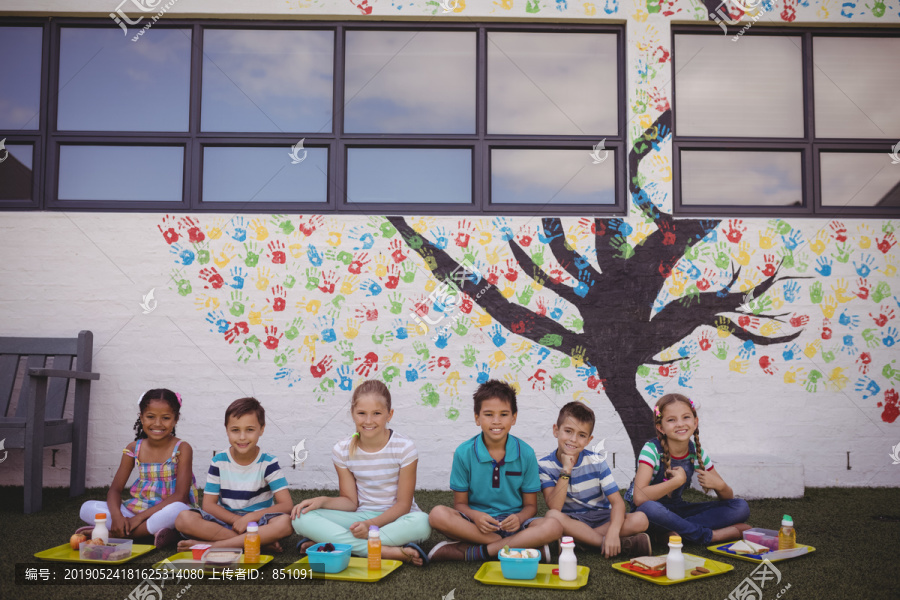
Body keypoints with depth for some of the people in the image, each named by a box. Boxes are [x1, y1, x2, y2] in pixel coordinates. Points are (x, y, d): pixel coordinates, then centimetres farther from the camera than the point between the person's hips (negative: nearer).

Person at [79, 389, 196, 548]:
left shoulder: (182, 449, -8)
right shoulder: (134, 449, 5)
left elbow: (180, 495, -16)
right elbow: (115, 489, 3)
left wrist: (139, 517, -20)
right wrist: (116, 515, -19)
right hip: (136, 509, 4)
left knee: (178, 510, -39)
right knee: (88, 508, -12)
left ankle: (112, 534, -21)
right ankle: (153, 531, -23)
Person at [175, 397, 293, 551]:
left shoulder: (268, 463, -5)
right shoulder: (219, 461, 1)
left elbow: (286, 505, -11)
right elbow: (208, 504, -2)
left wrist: (250, 517, -21)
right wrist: (237, 521, -16)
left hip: (259, 523, -2)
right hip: (226, 522, 2)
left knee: (284, 523, -35)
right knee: (184, 519, -25)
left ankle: (212, 545, -28)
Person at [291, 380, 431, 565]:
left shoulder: (404, 448, -11)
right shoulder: (342, 451, -2)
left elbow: (403, 504, -9)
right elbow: (350, 501, 3)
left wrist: (372, 524, -23)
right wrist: (322, 501, -16)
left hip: (396, 518, -3)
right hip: (361, 517, 3)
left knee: (421, 522, -39)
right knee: (302, 518, -23)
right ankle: (388, 551, -31)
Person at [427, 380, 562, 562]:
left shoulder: (525, 453, 0)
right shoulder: (464, 453, -2)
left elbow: (530, 506, 4)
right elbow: (460, 503, 2)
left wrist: (518, 518, -19)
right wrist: (475, 516, -22)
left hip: (512, 524, 0)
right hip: (476, 523, 0)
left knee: (554, 526, -29)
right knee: (438, 515, -31)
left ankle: (470, 552, -25)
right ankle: (522, 545, -22)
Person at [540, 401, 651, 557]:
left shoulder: (596, 462, -7)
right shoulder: (545, 465, -10)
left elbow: (617, 501, -13)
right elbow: (554, 508, -20)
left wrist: (613, 531, -32)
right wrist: (565, 471, -27)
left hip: (602, 519, 1)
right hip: (571, 522, -1)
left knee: (640, 520, -23)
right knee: (552, 516, -35)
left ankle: (576, 540, -24)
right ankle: (622, 544, -28)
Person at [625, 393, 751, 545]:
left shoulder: (697, 453, -3)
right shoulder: (652, 450, -19)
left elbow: (728, 497, 4)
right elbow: (639, 498, -33)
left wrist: (719, 485, -20)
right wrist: (678, 480, -28)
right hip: (649, 514, -5)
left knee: (741, 507, -8)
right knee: (649, 507, -42)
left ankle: (675, 532, -22)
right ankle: (712, 535, -22)